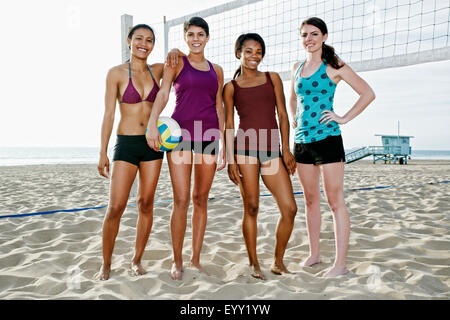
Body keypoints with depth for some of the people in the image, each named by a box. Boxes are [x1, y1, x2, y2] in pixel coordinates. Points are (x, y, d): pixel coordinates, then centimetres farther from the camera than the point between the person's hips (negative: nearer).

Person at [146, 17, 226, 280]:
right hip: (181, 132, -3)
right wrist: (153, 122, -22)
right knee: (181, 200, -6)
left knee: (201, 199, 6)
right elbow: (163, 93, -4)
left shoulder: (216, 70, 17)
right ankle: (177, 261, 9)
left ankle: (196, 258, 18)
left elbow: (220, 109, 16)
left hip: (208, 135, 3)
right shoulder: (177, 63, 9)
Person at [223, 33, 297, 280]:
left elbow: (282, 115, 11)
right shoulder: (231, 87, 10)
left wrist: (286, 149, 2)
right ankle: (254, 264, 17)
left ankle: (278, 262, 16)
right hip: (245, 148, -2)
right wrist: (230, 160, -3)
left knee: (290, 208, -3)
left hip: (272, 150, 3)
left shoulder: (273, 78, 16)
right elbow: (228, 125, 6)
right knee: (251, 208, 0)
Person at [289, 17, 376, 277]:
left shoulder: (334, 67, -2)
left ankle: (341, 263, 3)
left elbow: (368, 93, -3)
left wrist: (345, 118, -8)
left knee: (335, 201, -4)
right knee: (311, 199, 12)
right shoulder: (297, 68, 15)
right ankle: (314, 254, 23)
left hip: (327, 138, -6)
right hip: (302, 140, 6)